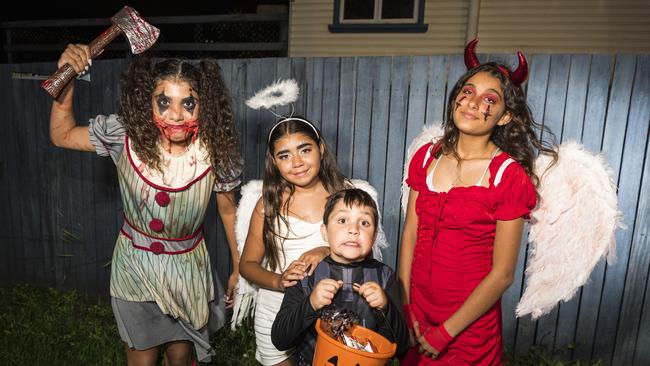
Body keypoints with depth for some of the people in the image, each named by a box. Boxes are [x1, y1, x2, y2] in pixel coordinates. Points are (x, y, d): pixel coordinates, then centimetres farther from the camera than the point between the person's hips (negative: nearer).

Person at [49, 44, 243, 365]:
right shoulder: (127, 135, -18)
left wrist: (239, 267, 2)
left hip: (187, 267, 0)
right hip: (135, 266, 1)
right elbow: (61, 135, -1)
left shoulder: (214, 150, -20)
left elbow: (228, 210, -7)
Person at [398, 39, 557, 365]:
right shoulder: (427, 156, -3)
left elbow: (502, 274, -14)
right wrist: (405, 307, -3)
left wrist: (444, 333, -11)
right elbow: (410, 233, -1)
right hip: (416, 310, 4)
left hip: (470, 324, -4)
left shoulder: (510, 176, -15)